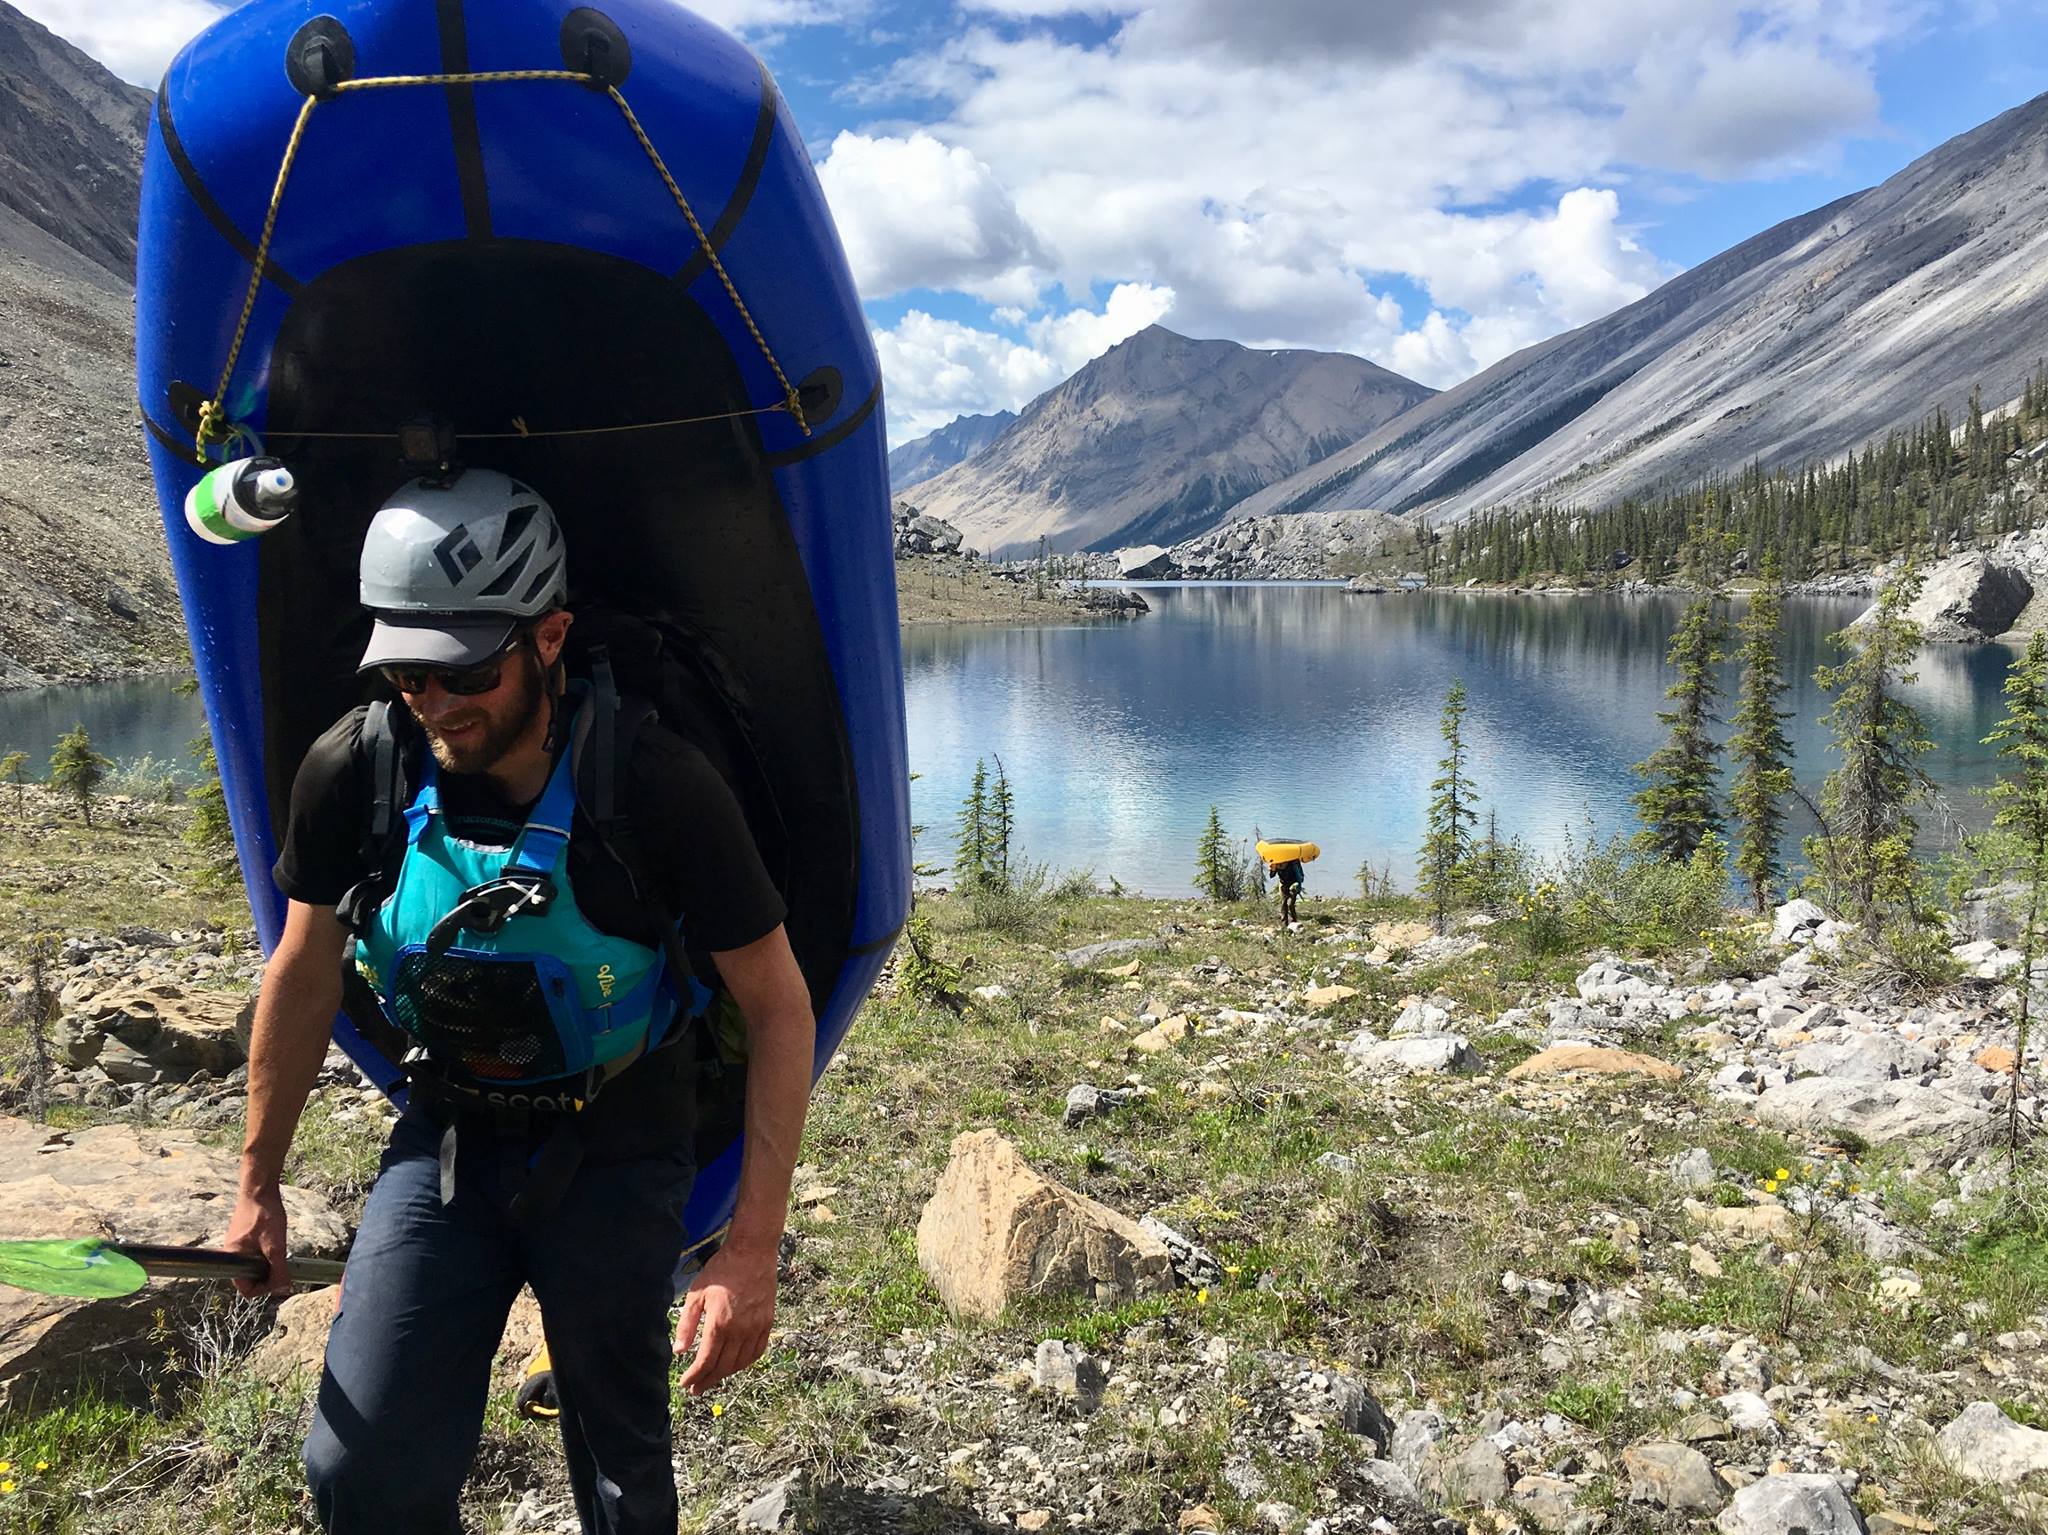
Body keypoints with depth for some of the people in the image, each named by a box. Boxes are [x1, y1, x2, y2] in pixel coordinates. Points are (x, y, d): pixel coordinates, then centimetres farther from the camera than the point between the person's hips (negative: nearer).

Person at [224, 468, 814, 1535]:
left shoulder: (659, 789, -26)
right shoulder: (353, 770, -16)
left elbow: (780, 1009, -18)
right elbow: (304, 974, 1)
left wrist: (752, 1250, -22)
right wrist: (257, 1184, 8)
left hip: (615, 1154, -2)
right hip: (445, 1137, 3)